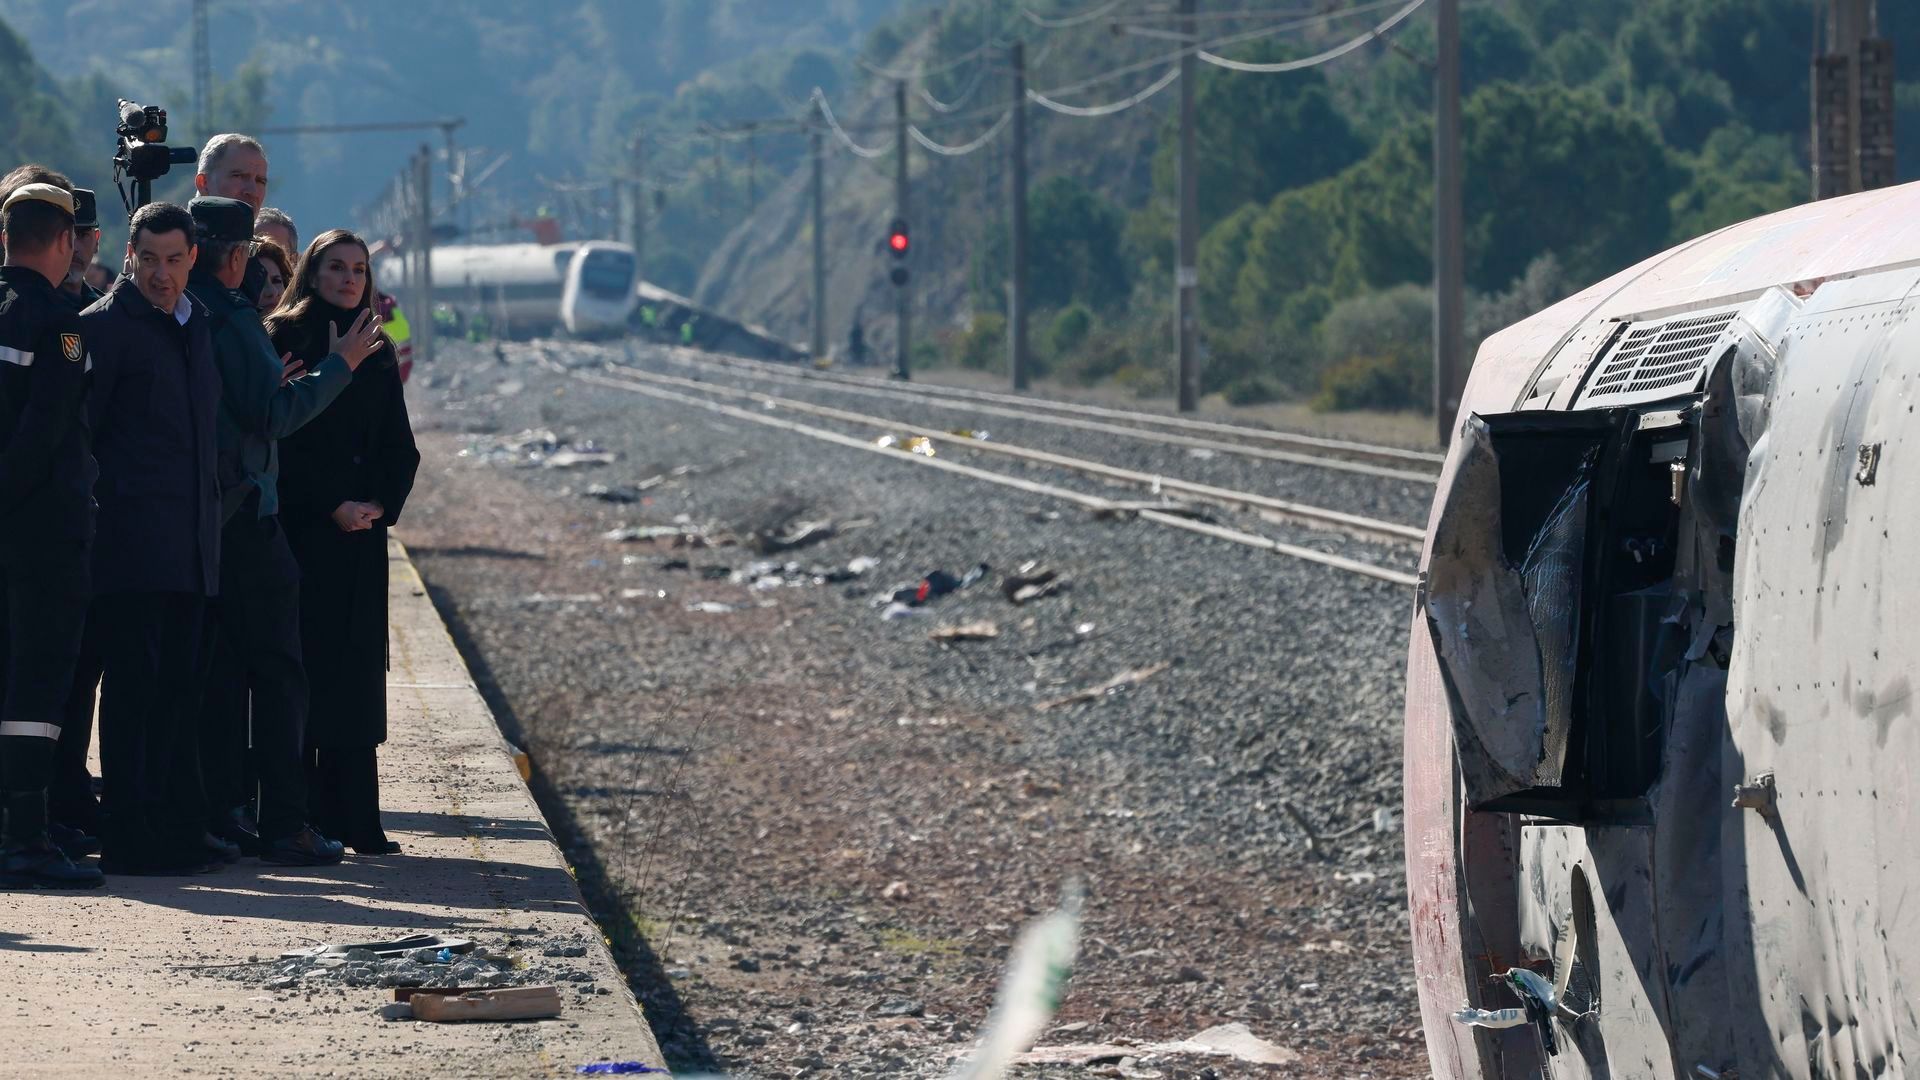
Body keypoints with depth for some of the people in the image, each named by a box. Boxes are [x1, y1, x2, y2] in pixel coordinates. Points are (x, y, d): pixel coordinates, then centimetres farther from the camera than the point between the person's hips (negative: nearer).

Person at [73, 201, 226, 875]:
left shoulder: (195, 320, 16)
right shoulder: (104, 326, -6)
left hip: (190, 541, 7)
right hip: (132, 537, -7)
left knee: (178, 687, 9)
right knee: (133, 686, -7)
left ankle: (180, 830, 13)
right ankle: (128, 838, -6)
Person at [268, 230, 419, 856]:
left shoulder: (376, 352, 14)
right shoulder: (281, 341, -2)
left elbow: (400, 446, 13)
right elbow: (280, 439, -8)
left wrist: (381, 503, -5)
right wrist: (332, 506, -14)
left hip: (362, 532, 5)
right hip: (299, 529, -5)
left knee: (359, 669, 2)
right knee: (303, 665, -6)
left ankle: (355, 820, 2)